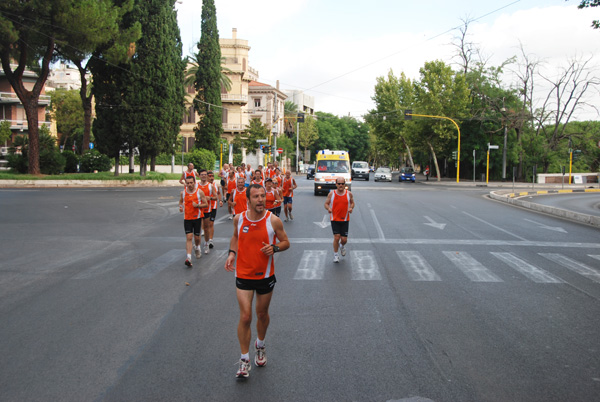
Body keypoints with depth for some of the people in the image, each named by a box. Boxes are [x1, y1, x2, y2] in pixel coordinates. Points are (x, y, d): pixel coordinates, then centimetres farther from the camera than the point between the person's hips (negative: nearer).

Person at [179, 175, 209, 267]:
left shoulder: (199, 192, -6)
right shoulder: (183, 192, 1)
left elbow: (206, 204, -2)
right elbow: (180, 201, 19)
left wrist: (197, 205, -19)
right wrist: (180, 207, -3)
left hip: (197, 217, -1)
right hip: (187, 218, 1)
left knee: (196, 237, 10)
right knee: (189, 237, -10)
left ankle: (197, 249, 45)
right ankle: (188, 258, -14)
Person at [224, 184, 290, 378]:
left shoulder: (273, 221, -11)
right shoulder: (239, 219, -5)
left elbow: (286, 242, 0)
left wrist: (274, 248, -21)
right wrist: (232, 253, -3)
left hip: (266, 275, 0)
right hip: (243, 275, 0)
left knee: (262, 314, 16)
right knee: (245, 317, -6)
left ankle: (260, 346, 44)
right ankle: (244, 359, 8)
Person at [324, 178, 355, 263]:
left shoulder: (349, 194, -1)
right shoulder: (331, 194, -5)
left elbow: (352, 202, 14)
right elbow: (326, 203, 4)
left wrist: (351, 208, -8)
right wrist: (328, 208, -18)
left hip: (345, 220, 1)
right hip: (334, 219, -1)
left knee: (344, 239, 0)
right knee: (336, 237, -9)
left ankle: (342, 246, 38)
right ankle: (335, 254, 12)